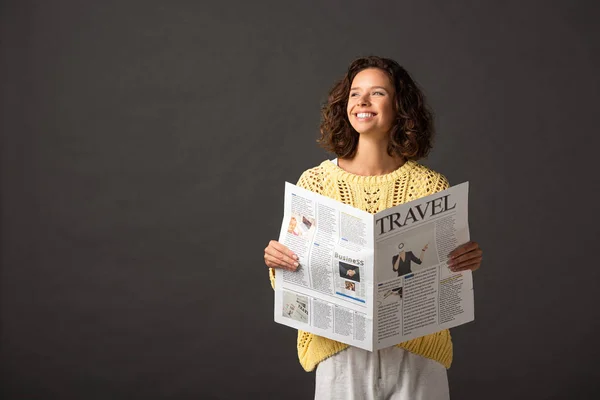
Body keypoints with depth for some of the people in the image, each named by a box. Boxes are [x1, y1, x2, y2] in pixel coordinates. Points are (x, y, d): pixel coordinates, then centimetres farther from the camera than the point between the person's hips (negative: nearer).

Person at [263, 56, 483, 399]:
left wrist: (466, 263, -16)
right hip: (341, 354, 0)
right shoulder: (315, 181, -3)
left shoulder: (431, 186, -4)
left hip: (416, 354, 0)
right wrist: (277, 262, -17)